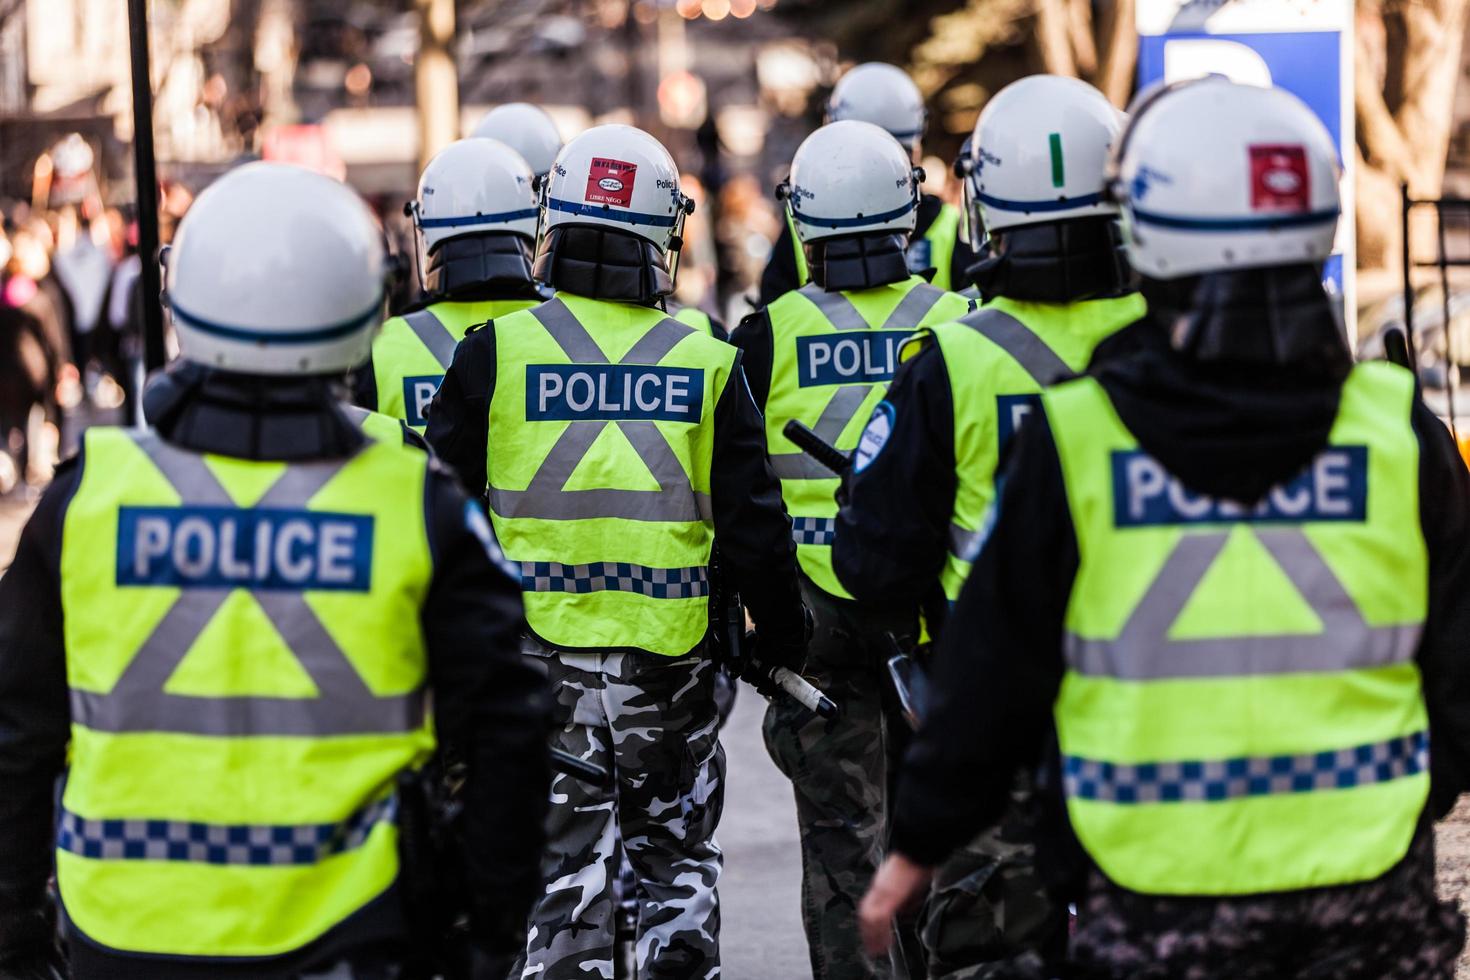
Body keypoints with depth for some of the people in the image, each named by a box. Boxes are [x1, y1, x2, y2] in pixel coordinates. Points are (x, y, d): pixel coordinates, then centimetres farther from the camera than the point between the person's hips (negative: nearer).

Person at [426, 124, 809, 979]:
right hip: (670, 658, 1)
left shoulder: (496, 352, -4)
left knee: (566, 870, 5)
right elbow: (753, 523, 2)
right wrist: (785, 642, 14)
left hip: (539, 654, -1)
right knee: (679, 861, 16)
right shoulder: (707, 361, -1)